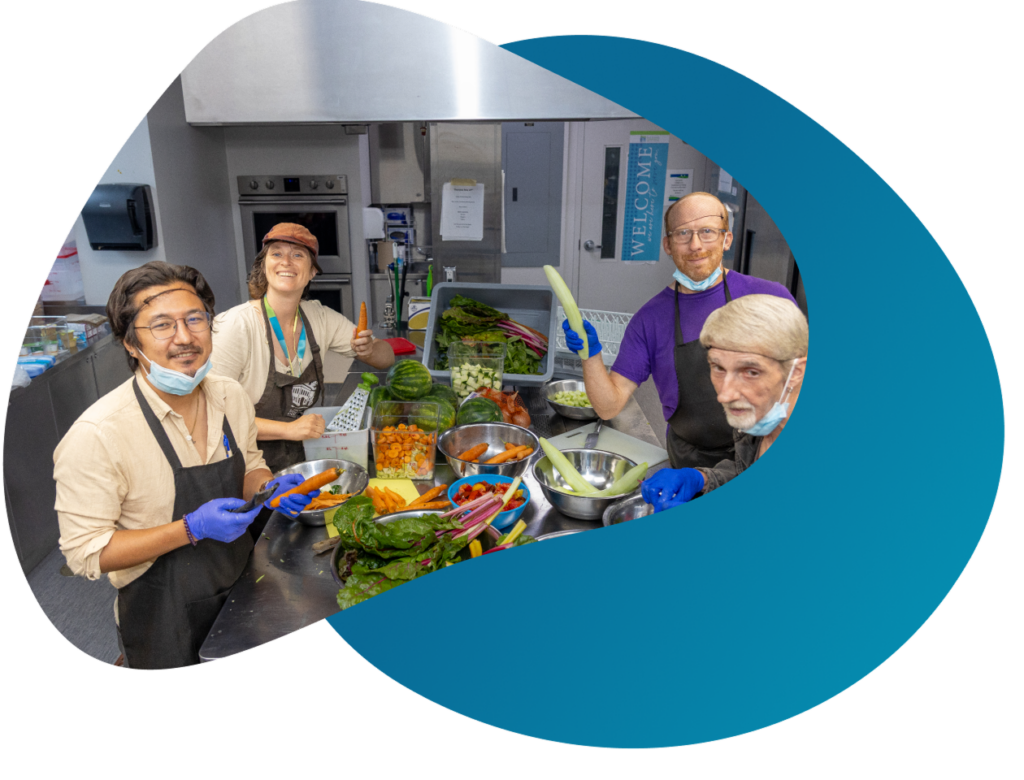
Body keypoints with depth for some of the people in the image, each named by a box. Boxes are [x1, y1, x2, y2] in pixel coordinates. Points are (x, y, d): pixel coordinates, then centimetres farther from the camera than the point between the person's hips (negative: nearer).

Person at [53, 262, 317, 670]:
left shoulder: (231, 395, -7)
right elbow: (86, 553, -20)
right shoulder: (96, 435, -25)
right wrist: (192, 529, -29)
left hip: (244, 584, 5)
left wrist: (271, 489, -13)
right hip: (165, 618, -5)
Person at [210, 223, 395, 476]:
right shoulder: (236, 325, -16)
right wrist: (287, 429, -24)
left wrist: (368, 349, -14)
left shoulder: (318, 317, 2)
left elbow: (386, 357, 9)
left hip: (304, 461, 5)